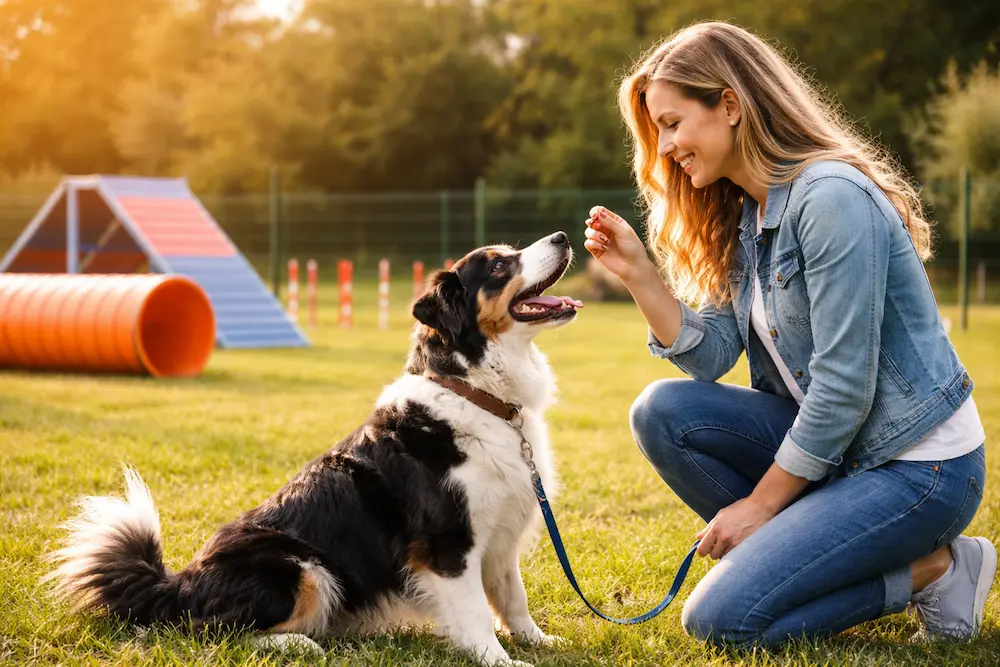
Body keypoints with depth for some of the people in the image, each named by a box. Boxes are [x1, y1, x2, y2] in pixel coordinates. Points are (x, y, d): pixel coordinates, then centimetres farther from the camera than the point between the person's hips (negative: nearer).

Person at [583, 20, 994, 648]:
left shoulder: (831, 197, -20)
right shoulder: (743, 216, 9)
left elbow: (844, 386, -22)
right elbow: (710, 355, 6)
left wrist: (761, 502, -14)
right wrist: (639, 272, -5)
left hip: (919, 464, -9)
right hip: (824, 439, 9)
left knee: (721, 618, -15)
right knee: (663, 411, -8)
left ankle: (932, 569, -1)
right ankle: (797, 555, 0)